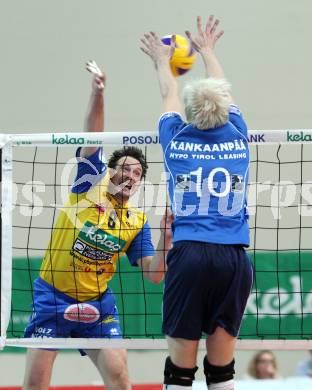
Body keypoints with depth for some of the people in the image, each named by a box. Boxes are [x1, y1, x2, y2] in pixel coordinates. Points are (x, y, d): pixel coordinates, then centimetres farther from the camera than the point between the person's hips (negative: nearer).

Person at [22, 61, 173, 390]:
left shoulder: (137, 222, 5)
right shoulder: (91, 183, -2)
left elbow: (154, 275, 0)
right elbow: (92, 139, -16)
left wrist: (166, 240, -17)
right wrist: (98, 93, -29)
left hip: (97, 302, 3)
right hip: (53, 297, -3)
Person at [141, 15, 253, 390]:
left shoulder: (177, 140, 5)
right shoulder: (236, 138, 8)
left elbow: (169, 97, 26)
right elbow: (222, 93, 28)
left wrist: (162, 60, 46)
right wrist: (207, 49, 46)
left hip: (189, 256, -2)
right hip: (234, 258, 2)